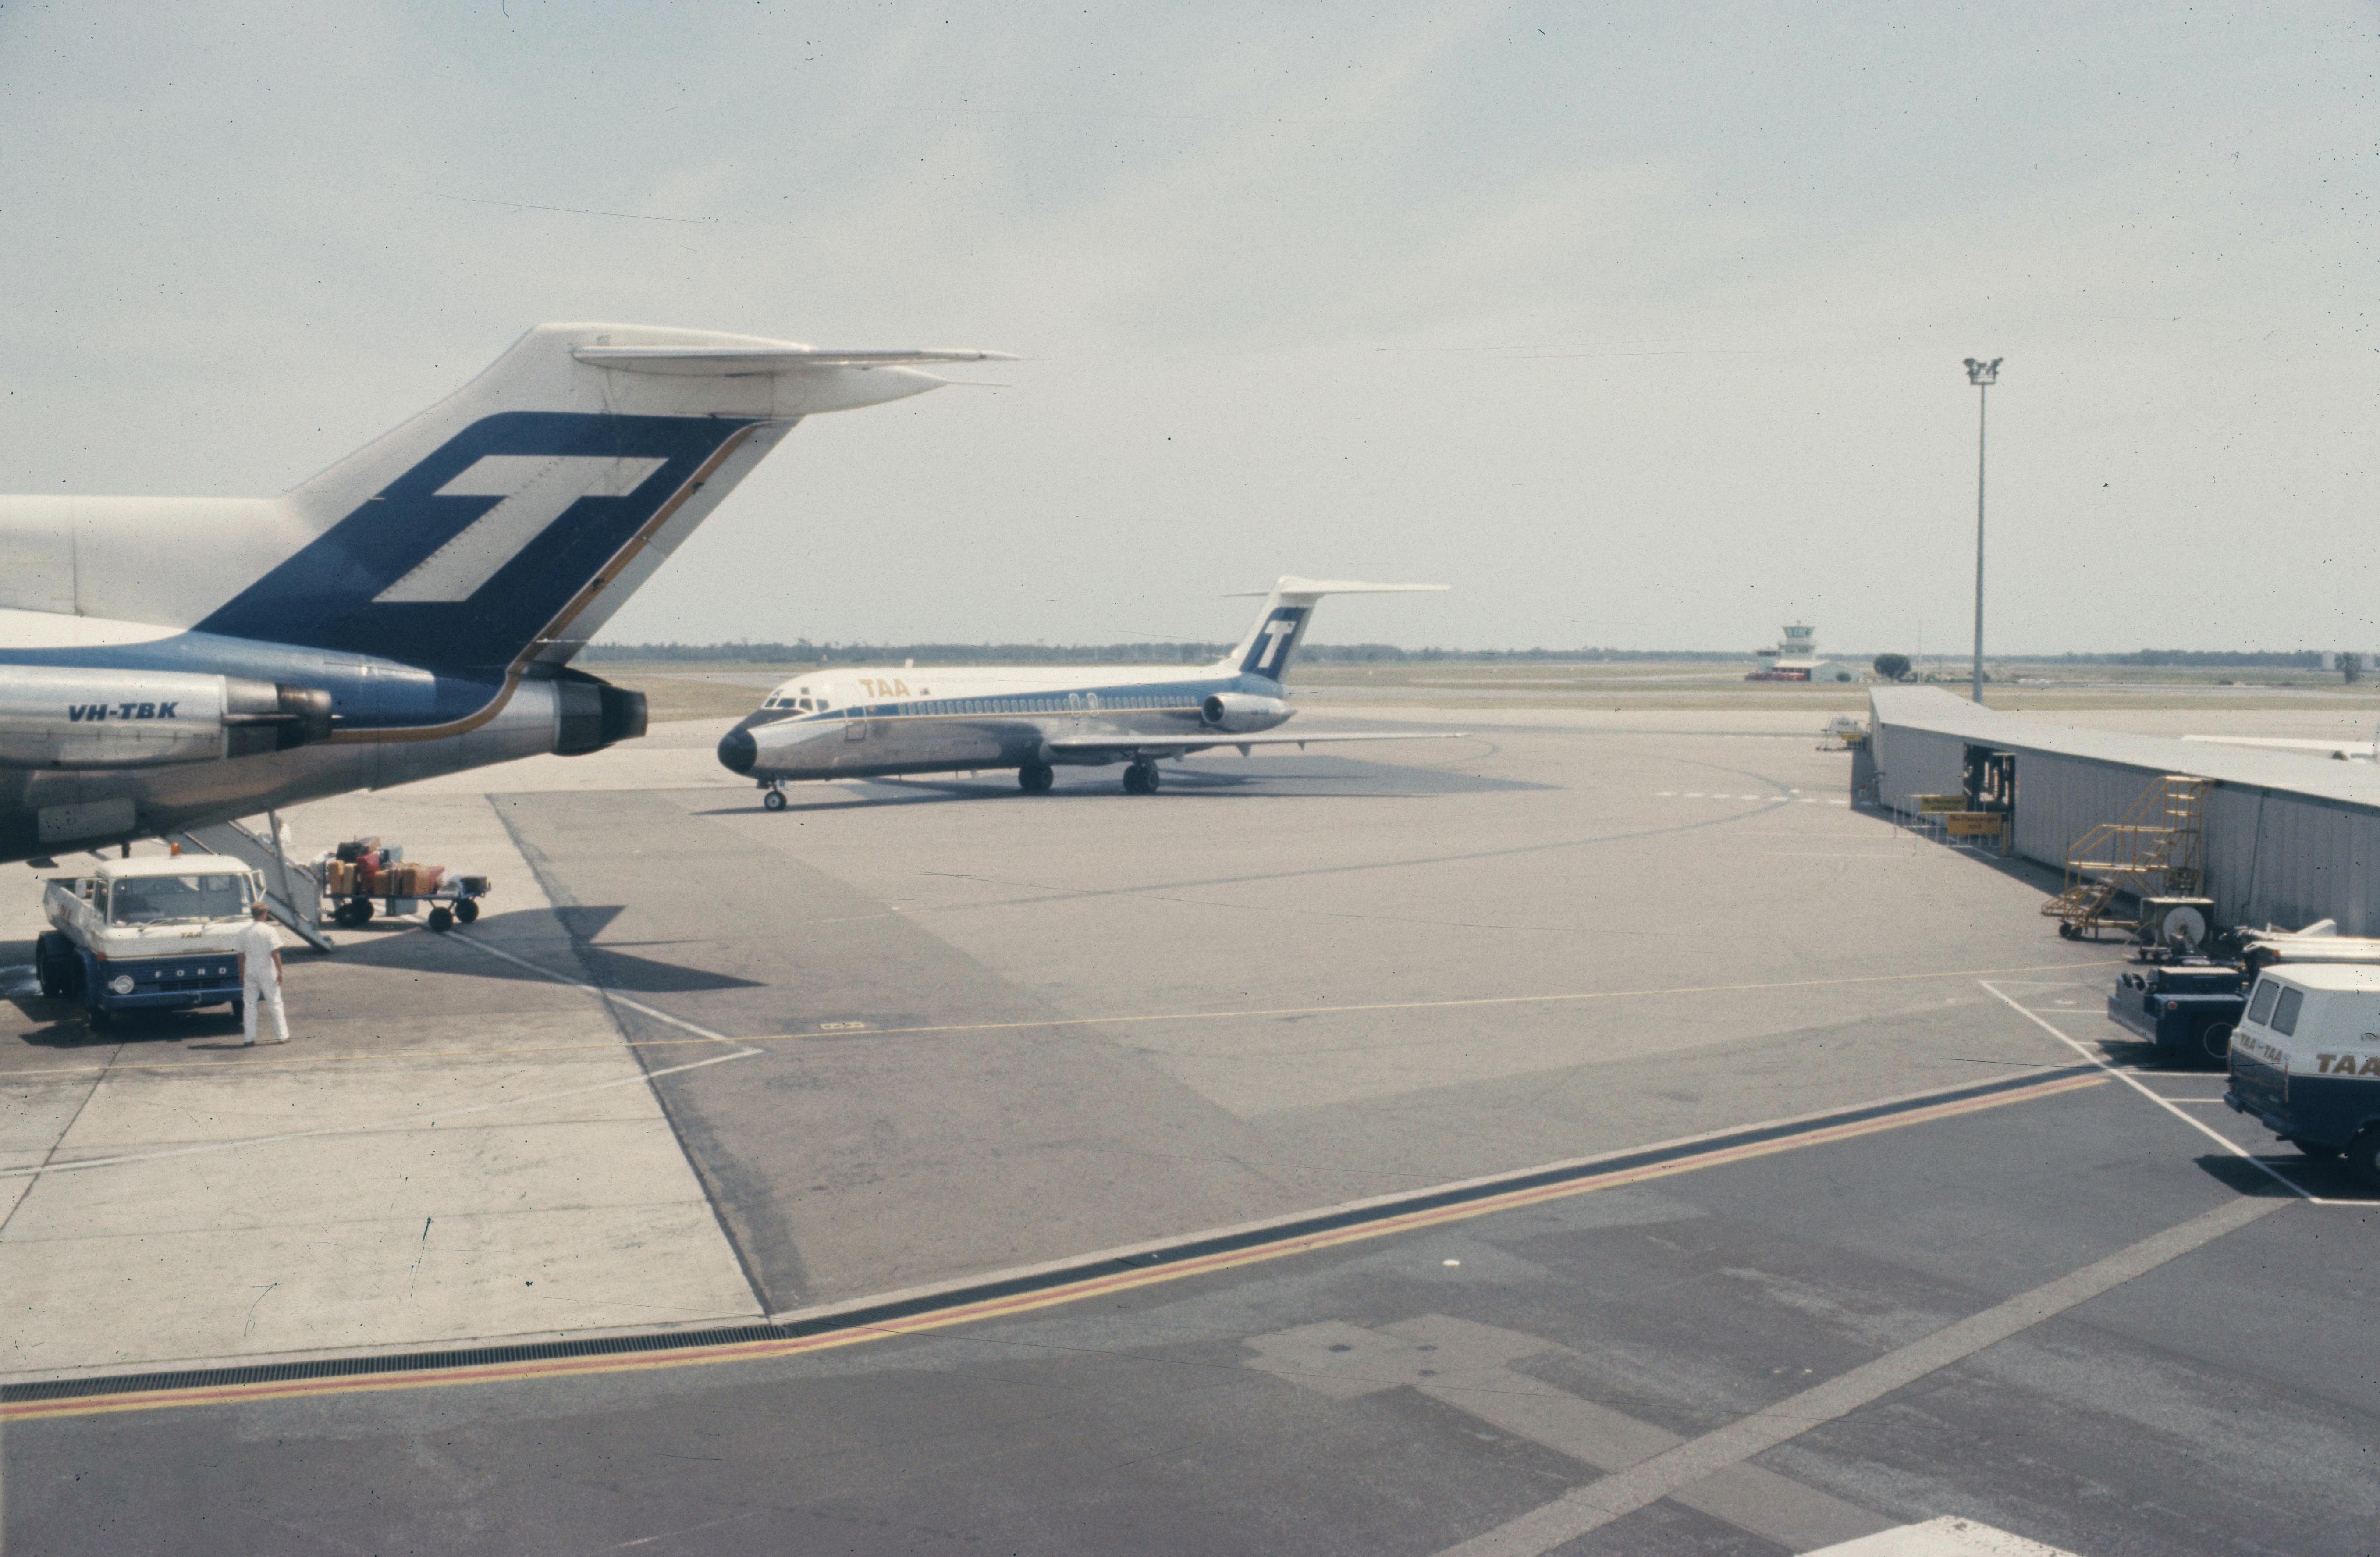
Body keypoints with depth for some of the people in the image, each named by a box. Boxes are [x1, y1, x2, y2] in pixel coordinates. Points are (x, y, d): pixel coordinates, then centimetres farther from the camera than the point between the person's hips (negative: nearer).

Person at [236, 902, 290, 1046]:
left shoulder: (244, 933, 4)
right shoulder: (269, 931, -9)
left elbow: (241, 955, 10)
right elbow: (275, 953, -13)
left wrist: (242, 974, 19)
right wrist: (280, 972, -8)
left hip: (250, 973, 4)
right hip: (267, 972, -4)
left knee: (249, 1005, 9)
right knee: (276, 1003, 3)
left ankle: (249, 1038, 8)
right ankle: (282, 1036, 2)